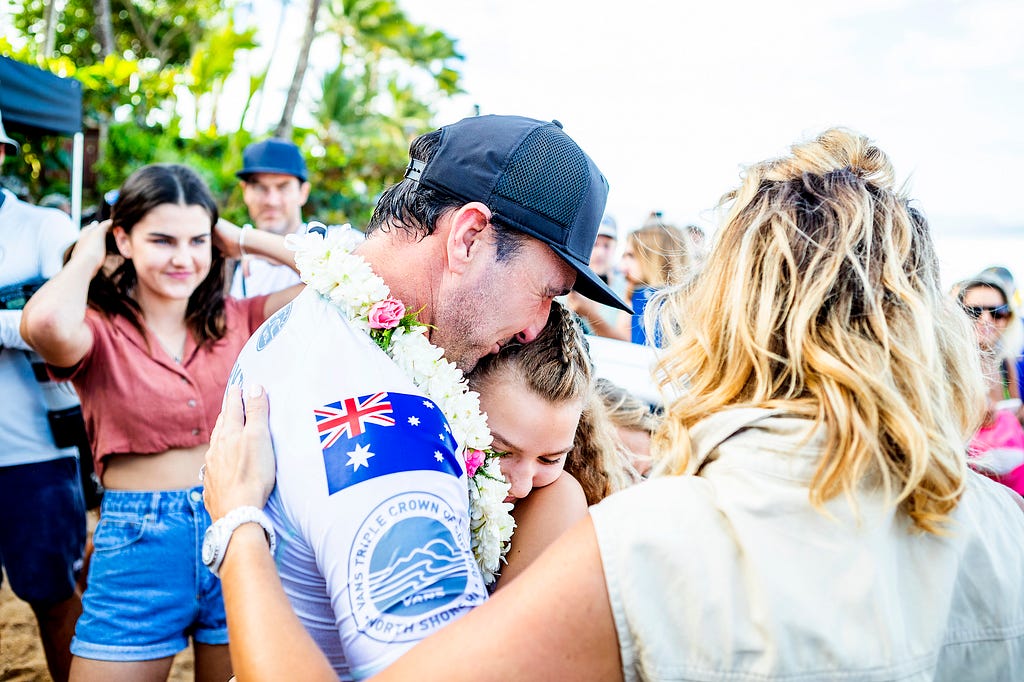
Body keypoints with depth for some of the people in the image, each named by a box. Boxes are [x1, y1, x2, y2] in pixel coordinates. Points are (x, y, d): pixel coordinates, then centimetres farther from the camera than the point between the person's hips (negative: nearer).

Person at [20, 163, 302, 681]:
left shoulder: (237, 321, 3)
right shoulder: (99, 331, -6)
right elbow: (45, 323, -30)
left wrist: (241, 240, 1)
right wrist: (86, 259, -10)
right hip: (139, 546, -2)